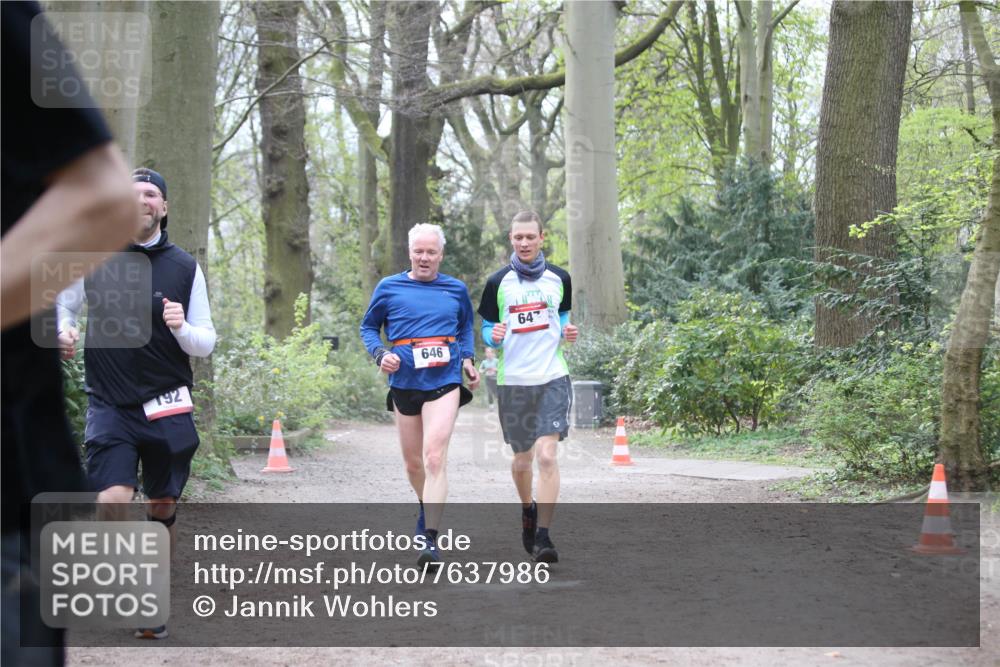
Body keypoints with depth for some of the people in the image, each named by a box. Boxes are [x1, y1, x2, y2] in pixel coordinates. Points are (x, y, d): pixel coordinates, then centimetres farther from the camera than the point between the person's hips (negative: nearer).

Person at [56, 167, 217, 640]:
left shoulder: (184, 267, 3)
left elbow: (206, 342, 7)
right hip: (110, 406, -1)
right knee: (112, 501, -18)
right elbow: (62, 305, 15)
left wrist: (182, 328, -16)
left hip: (168, 409, 2)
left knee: (162, 508, 8)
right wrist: (64, 331, -7)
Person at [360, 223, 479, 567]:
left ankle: (431, 538, -20)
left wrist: (467, 359, 8)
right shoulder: (389, 288, 3)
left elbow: (466, 326, 24)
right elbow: (368, 326, 13)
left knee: (435, 457, -18)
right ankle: (427, 507, 44)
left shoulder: (456, 289, 8)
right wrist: (380, 354, -6)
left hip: (444, 384, -2)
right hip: (404, 385, 2)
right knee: (413, 463, 13)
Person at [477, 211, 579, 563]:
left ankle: (543, 535, -12)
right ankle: (528, 509, 41)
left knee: (547, 455, -15)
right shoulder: (498, 283, 2)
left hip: (552, 378, -1)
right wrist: (494, 337, -15)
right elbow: (487, 329, 8)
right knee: (522, 460, 11)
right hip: (512, 381, 1)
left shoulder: (559, 279, 5)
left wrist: (567, 332, -3)